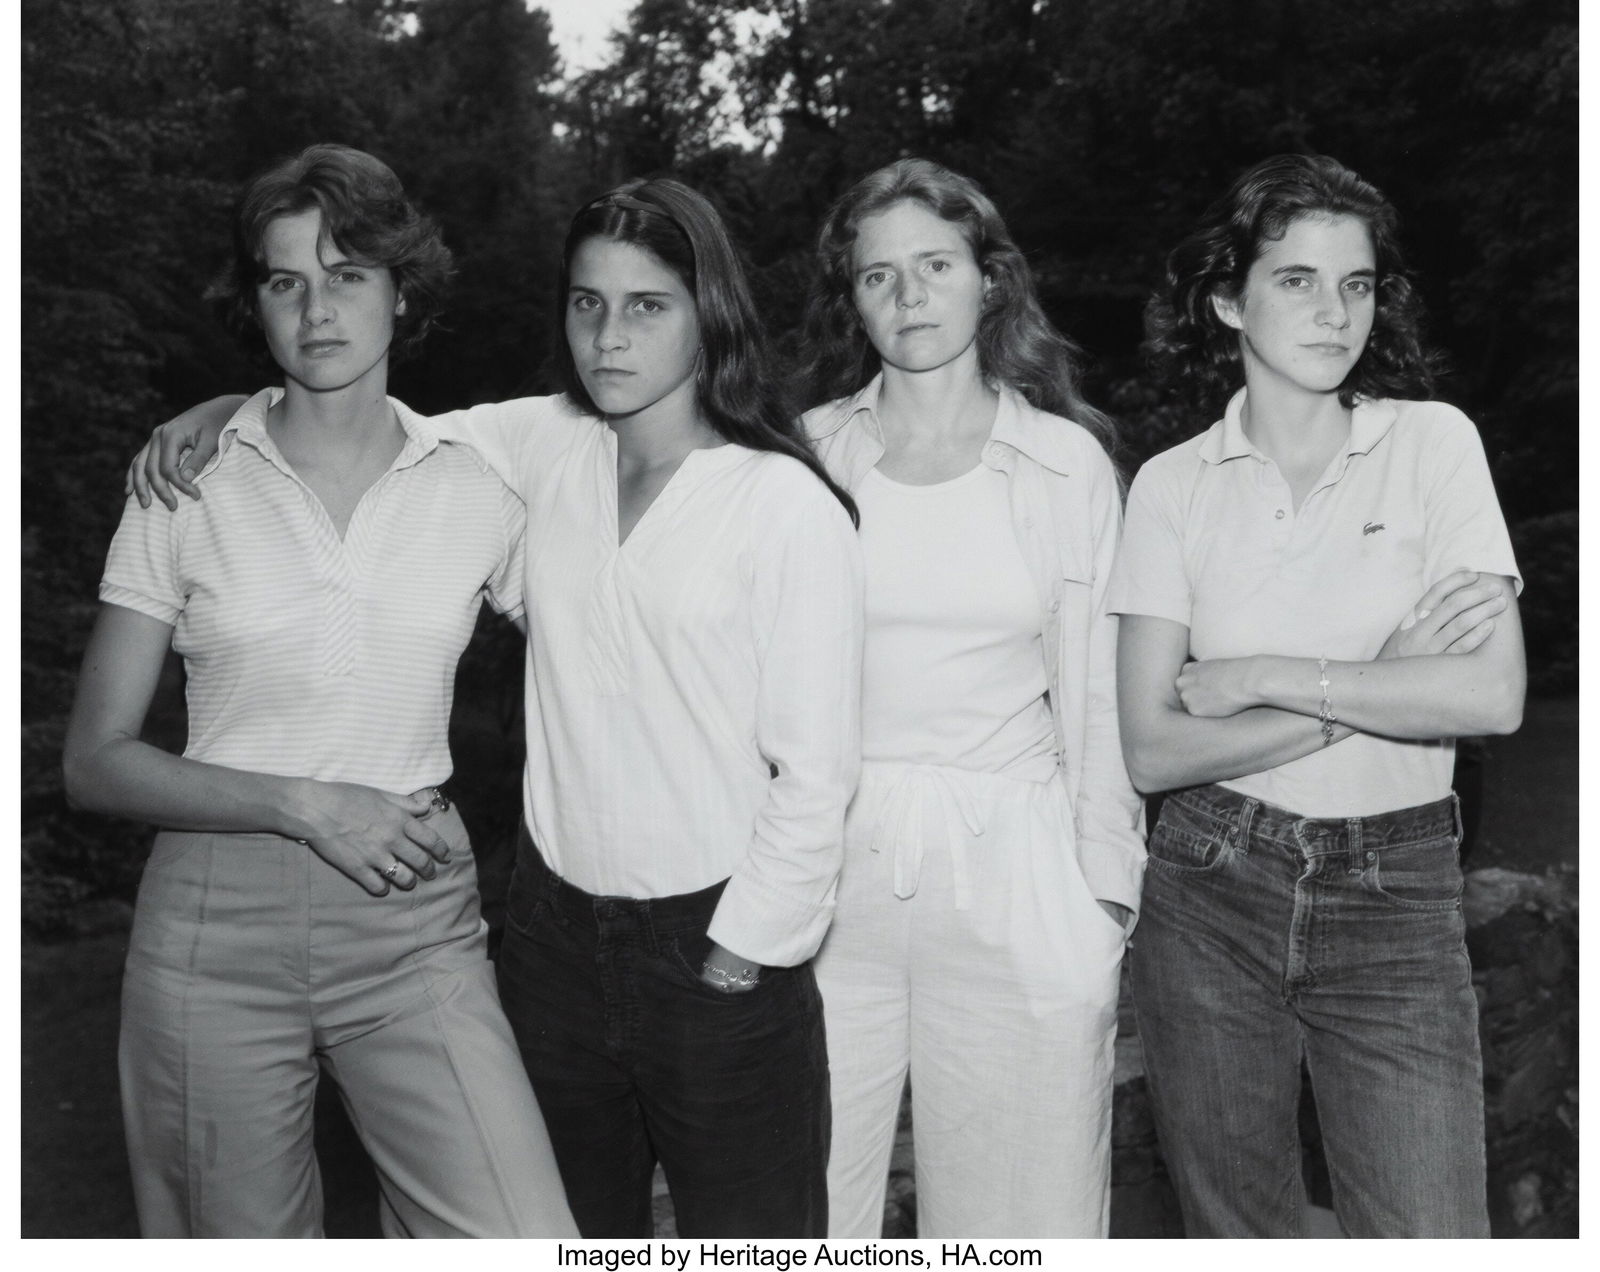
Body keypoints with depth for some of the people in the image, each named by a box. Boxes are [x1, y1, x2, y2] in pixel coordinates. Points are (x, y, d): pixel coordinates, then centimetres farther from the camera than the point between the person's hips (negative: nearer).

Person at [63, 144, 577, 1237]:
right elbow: (96, 762, 0)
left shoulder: (478, 491, 2)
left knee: (528, 1242, -11)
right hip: (217, 928, 0)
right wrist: (305, 804, -12)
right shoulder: (186, 489, 1)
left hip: (416, 928, 0)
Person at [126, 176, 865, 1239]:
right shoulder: (547, 447, 3)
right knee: (575, 1231, 18)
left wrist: (742, 956, -10)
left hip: (717, 949, -4)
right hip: (555, 928, 5)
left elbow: (817, 768, -12)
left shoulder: (791, 503, -12)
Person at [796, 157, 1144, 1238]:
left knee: (1024, 1214, 10)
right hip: (828, 870, 1)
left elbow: (1095, 693, 6)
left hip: (1013, 879, 0)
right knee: (805, 1209, 8)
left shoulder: (1068, 460, 4)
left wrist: (1105, 895, 2)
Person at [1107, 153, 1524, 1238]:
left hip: (1395, 902, -1)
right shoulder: (1174, 484, 0)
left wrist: (1264, 677, -13)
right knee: (1235, 1231, 15)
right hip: (1210, 897, 1)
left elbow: (1493, 695, -12)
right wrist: (1383, 685, -13)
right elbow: (1154, 749, -8)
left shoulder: (1433, 440, -1)